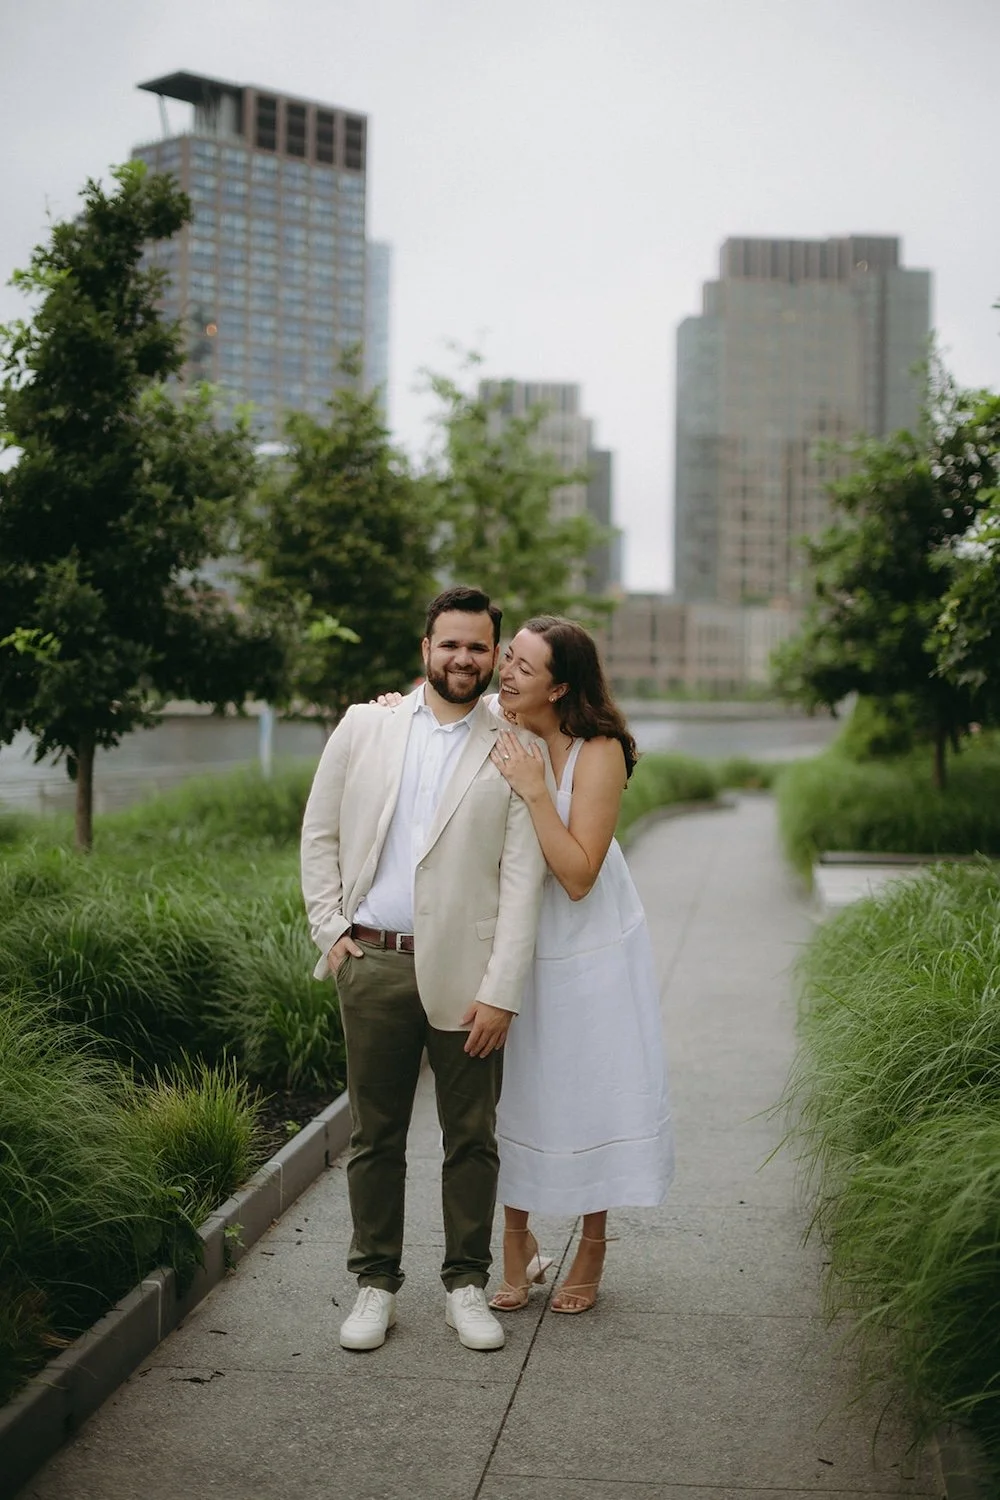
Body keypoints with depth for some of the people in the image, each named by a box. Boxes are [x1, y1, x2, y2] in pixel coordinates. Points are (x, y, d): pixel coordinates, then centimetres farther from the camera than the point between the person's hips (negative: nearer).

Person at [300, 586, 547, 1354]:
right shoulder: (364, 727, 7)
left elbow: (522, 879, -4)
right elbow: (320, 834, 12)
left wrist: (501, 991, -10)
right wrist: (331, 929, 2)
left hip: (463, 973, -1)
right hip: (373, 965, 1)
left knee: (472, 1138, 7)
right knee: (376, 1136, 9)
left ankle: (466, 1285, 21)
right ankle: (376, 1285, 21)